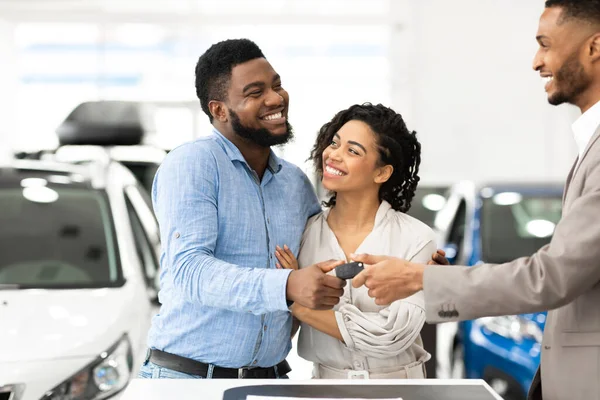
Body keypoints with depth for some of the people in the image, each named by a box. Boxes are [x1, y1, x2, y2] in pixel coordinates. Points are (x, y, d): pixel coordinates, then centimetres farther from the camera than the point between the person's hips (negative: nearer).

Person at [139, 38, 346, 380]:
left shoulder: (296, 182, 9)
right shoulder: (190, 165, -10)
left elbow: (335, 253, 22)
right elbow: (189, 269, -22)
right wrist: (287, 286, -34)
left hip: (270, 375, 6)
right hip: (187, 373, -6)